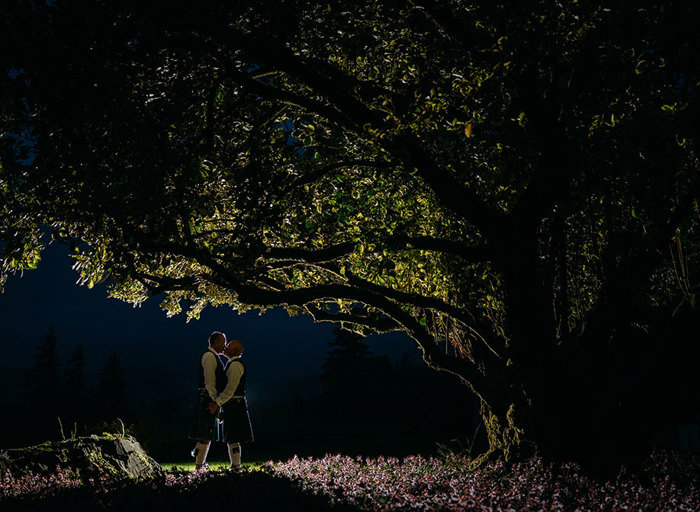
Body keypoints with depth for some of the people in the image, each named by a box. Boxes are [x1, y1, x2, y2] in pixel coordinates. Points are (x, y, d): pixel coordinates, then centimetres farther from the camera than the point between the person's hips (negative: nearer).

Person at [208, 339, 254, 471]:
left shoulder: (236, 365, -13)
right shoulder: (232, 364, 19)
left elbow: (230, 389, -20)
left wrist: (217, 403, -22)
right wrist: (218, 405, 20)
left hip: (234, 406, -10)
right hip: (231, 407, 10)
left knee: (232, 439, -9)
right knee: (231, 439, 12)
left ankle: (236, 467, -7)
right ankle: (235, 466, 16)